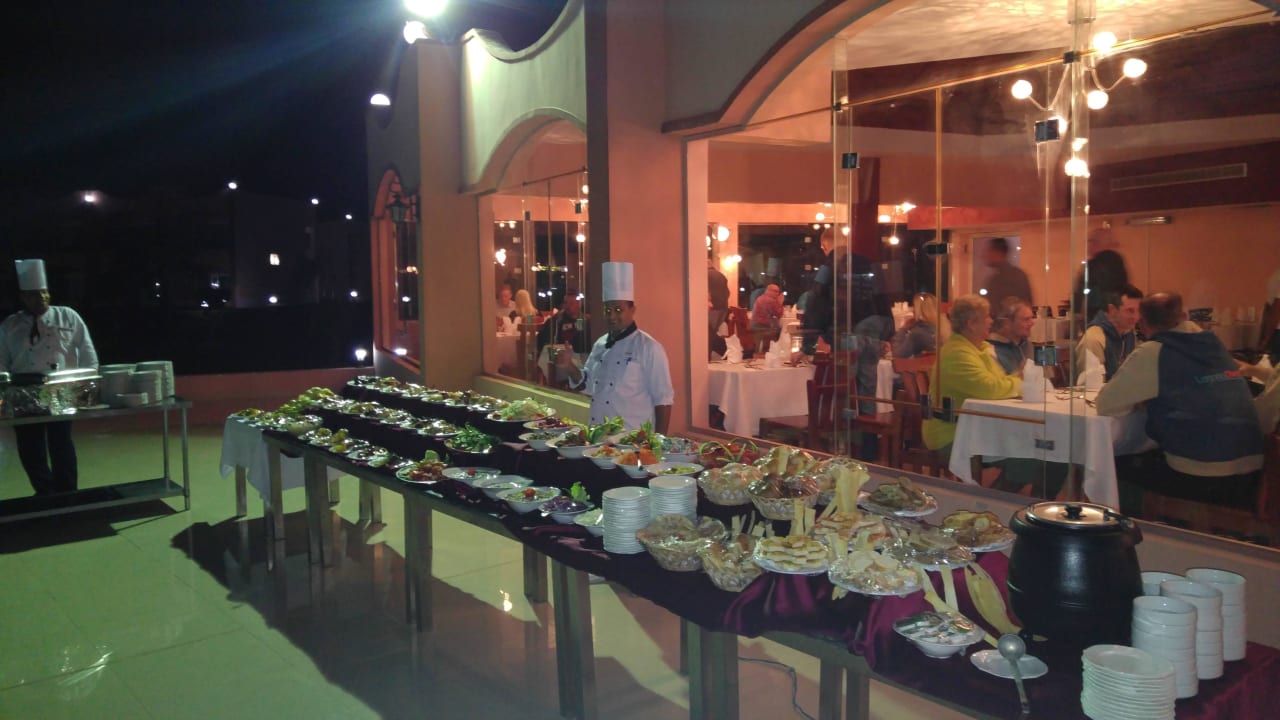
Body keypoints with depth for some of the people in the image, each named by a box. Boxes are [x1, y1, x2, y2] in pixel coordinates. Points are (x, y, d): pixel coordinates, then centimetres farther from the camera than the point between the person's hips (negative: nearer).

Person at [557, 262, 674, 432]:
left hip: (634, 438, -6)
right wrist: (570, 367, -1)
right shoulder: (600, 344, 8)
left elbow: (663, 399, -11)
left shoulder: (648, 347, -11)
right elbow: (588, 385, 17)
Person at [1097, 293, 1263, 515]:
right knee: (1143, 459, 28)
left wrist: (1139, 397, 14)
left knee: (1119, 468, 16)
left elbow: (1105, 405, -4)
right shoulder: (1213, 344, 12)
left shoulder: (1152, 353, -7)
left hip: (1202, 478, -7)